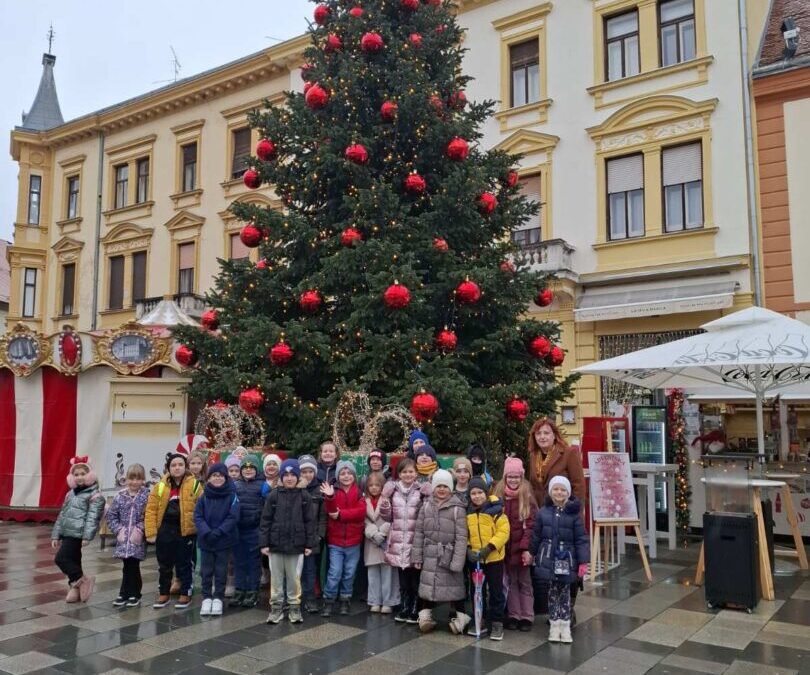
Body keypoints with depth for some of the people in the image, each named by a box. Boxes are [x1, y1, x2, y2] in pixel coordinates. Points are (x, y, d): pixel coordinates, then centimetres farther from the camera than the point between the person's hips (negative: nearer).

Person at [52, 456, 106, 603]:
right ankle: (75, 587, 22)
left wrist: (87, 536, -23)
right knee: (73, 561, 12)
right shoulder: (70, 494, 16)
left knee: (61, 558, -15)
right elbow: (62, 515, 19)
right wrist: (56, 535, 15)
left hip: (77, 534, -8)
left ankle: (82, 581, -4)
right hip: (66, 533, 8)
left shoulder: (94, 495, -9)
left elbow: (92, 517, -16)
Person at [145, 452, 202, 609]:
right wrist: (151, 532, -7)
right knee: (164, 564, 14)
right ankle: (163, 594, 29)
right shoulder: (160, 486, 0)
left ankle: (185, 594, 22)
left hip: (185, 531, -2)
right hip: (164, 530, 2)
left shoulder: (194, 485, -5)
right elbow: (151, 509, -1)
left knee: (183, 564, 9)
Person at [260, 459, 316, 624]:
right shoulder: (274, 495, -1)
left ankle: (295, 608, 21)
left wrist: (309, 544, -2)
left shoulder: (304, 497, -1)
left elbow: (309, 522, 1)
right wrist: (264, 543, -4)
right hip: (275, 544, 1)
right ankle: (276, 608, 21)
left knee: (294, 579, 8)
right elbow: (265, 520, 0)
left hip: (296, 546, 0)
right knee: (276, 579, 9)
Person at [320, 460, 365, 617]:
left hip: (353, 540, 1)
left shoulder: (359, 492, 1)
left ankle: (345, 600, 23)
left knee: (349, 573, 10)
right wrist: (329, 497, -33)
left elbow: (361, 511, -14)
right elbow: (330, 511, -15)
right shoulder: (334, 491, 0)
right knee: (335, 572, -3)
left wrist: (341, 515, -19)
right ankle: (328, 601, 9)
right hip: (335, 540, -1)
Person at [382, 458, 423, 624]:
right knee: (402, 579, 12)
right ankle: (403, 609, 23)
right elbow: (388, 516, 12)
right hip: (398, 541, 3)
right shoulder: (393, 489, 7)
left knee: (415, 579, 3)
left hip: (415, 541, -3)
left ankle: (414, 611, 15)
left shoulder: (421, 491, -3)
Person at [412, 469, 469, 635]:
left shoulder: (457, 508, -8)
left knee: (454, 585, 3)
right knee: (428, 584, 9)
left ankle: (458, 616, 20)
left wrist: (457, 562, -15)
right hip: (430, 555, 3)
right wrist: (417, 557, 4)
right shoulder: (426, 506, 3)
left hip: (449, 555, -3)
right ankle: (426, 614, 24)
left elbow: (461, 537, -11)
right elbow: (419, 532, 6)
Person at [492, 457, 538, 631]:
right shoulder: (498, 494, 2)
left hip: (521, 548, -2)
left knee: (524, 582, 9)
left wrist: (526, 548, -18)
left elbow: (531, 524, -11)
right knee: (511, 582, 12)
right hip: (505, 548, 2)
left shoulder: (527, 496, -6)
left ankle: (527, 617, 17)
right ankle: (513, 616, 21)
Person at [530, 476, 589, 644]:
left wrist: (583, 561, -9)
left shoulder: (574, 513, -7)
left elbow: (581, 539, -6)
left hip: (566, 558, -1)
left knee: (565, 592, 8)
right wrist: (531, 554, 10)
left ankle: (565, 626, 17)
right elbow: (536, 536, 7)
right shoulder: (543, 512, -1)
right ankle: (554, 625, 18)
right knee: (552, 591, 9)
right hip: (548, 558, 2)